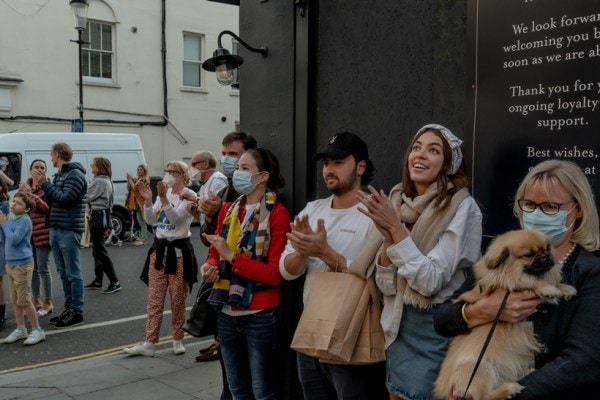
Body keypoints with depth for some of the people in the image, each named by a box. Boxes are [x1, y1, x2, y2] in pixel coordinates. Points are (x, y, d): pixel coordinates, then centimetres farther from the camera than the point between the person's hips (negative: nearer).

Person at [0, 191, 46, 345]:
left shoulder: (24, 220, -15)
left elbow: (14, 239, -23)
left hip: (22, 264, -8)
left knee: (24, 300, -4)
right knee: (15, 299, 14)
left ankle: (37, 330, 6)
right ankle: (21, 329, 24)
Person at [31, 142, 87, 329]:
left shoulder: (75, 174, -10)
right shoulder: (59, 175, 17)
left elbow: (65, 199, -21)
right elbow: (52, 200, 18)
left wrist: (44, 184, -16)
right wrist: (41, 185, 5)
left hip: (69, 231, -9)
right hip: (55, 230, 9)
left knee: (73, 273, -3)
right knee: (63, 273, 13)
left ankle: (77, 312, 2)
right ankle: (68, 308, 21)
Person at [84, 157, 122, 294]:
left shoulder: (98, 181, -16)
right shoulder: (107, 181, 16)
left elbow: (87, 196, -12)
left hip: (98, 215, -10)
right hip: (103, 215, 10)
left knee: (100, 250, -7)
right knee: (97, 249, 15)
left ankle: (114, 282, -8)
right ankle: (98, 281, 23)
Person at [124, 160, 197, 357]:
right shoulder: (164, 192, 11)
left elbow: (176, 218, -21)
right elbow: (151, 220, 7)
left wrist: (164, 198, -30)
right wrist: (148, 201, -9)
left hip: (179, 250, -6)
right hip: (159, 248, 6)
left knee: (178, 300, 5)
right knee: (154, 299, 5)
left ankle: (178, 340, 19)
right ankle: (149, 343, 8)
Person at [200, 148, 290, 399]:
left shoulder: (277, 214, -13)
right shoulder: (228, 210, 7)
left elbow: (275, 273, -17)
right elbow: (216, 253, 15)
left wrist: (232, 257, -22)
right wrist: (209, 266, -8)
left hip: (260, 315, -6)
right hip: (226, 312, 6)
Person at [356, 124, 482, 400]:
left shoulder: (463, 207, -13)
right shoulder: (398, 202, 3)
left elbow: (431, 282, -19)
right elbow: (386, 286, 0)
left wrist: (397, 228, -21)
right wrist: (387, 235, -15)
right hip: (398, 327, 5)